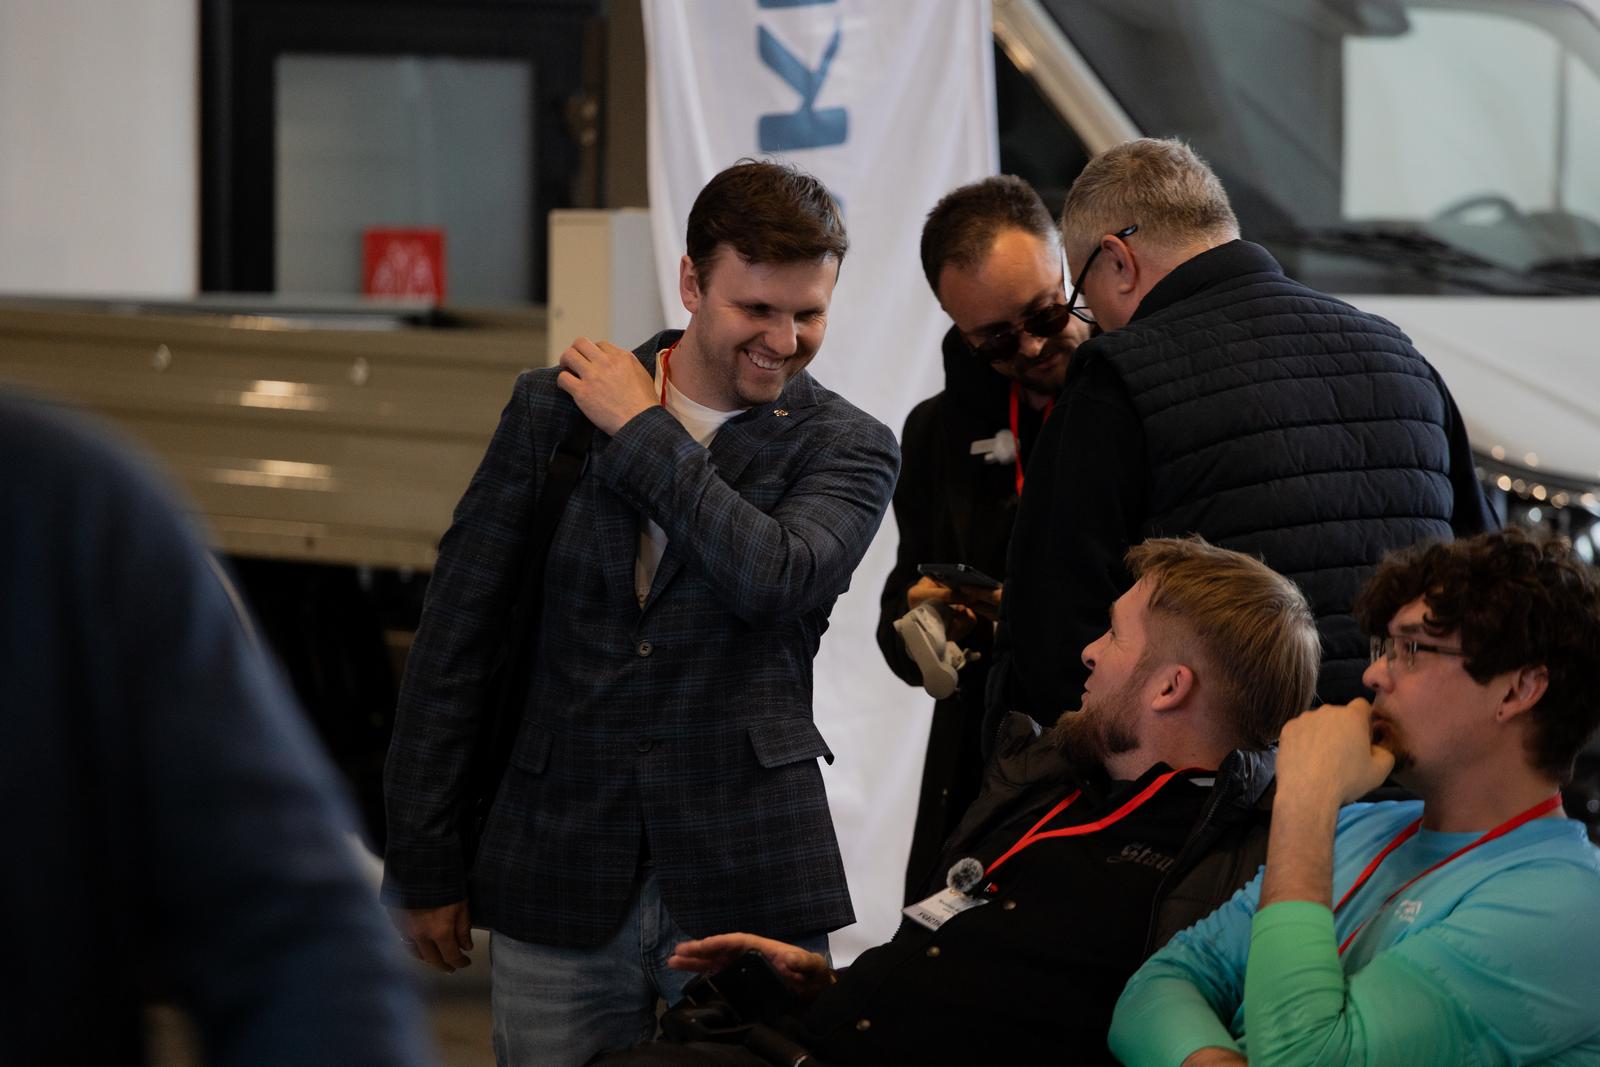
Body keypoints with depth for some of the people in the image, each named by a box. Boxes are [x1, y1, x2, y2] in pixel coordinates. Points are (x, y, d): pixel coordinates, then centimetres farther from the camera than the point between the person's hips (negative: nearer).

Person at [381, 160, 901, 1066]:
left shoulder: (848, 448, 2)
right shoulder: (554, 408, 6)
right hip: (558, 883, 1)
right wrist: (423, 862, 5)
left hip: (745, 885, -1)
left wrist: (642, 435, -9)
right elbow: (455, 640, 7)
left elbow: (777, 577, -20)